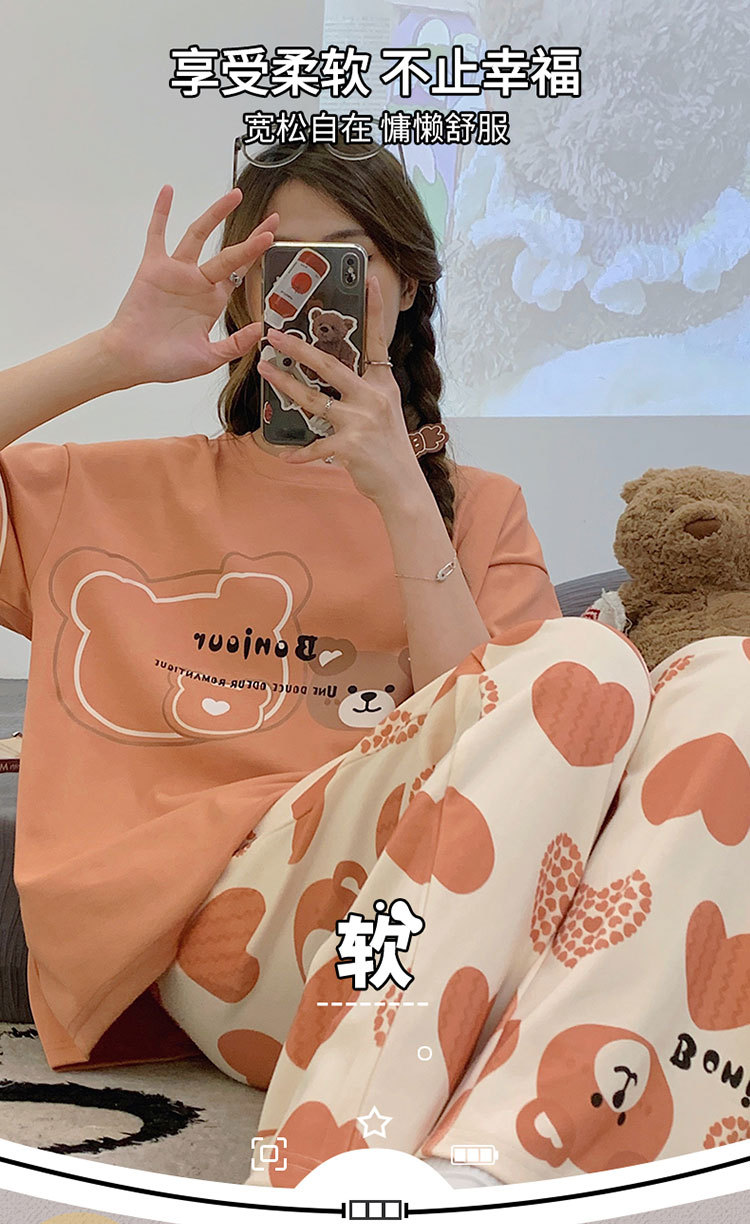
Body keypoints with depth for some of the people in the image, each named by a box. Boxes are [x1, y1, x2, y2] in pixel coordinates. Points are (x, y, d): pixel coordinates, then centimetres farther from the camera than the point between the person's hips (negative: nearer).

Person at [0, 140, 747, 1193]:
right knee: (585, 663, -24)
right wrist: (117, 356, 2)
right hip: (227, 925, -2)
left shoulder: (477, 509, 21)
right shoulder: (123, 493, 21)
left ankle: (484, 1160, -38)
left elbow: (483, 747, 4)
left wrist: (401, 494, -5)